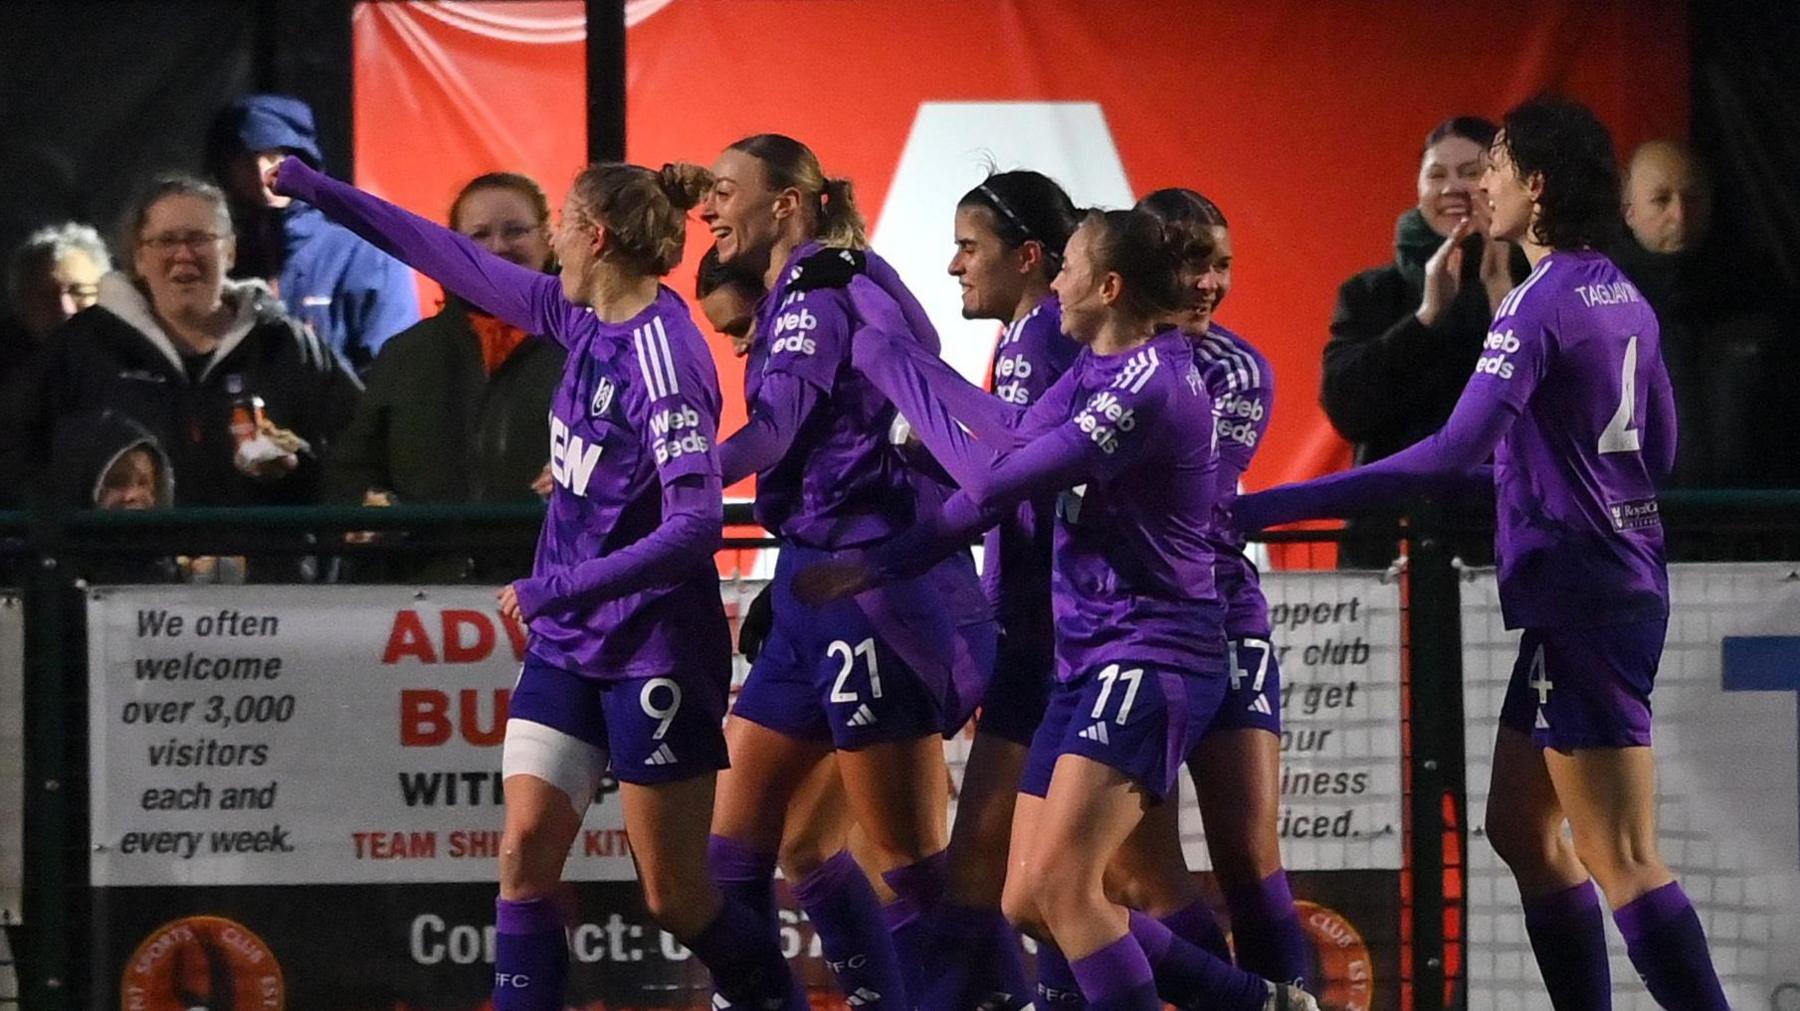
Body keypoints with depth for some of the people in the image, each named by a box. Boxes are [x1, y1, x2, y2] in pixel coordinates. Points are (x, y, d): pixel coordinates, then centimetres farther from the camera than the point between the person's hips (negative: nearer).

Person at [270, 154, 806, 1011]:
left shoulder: (664, 354, -21)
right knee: (526, 849, -3)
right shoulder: (581, 319, 4)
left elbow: (694, 524, -27)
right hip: (568, 642, 8)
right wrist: (313, 188, 18)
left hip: (654, 647, -8)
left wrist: (554, 589, -25)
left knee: (675, 898, 0)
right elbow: (456, 261, 15)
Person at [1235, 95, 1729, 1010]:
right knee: (1522, 826, 16)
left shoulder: (1539, 305, -16)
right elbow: (1658, 449, 20)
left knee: (1624, 860, -9)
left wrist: (1276, 506, -25)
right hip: (1622, 582, 9)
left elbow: (1452, 453, -25)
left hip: (1579, 601, -9)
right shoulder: (1623, 298, 11)